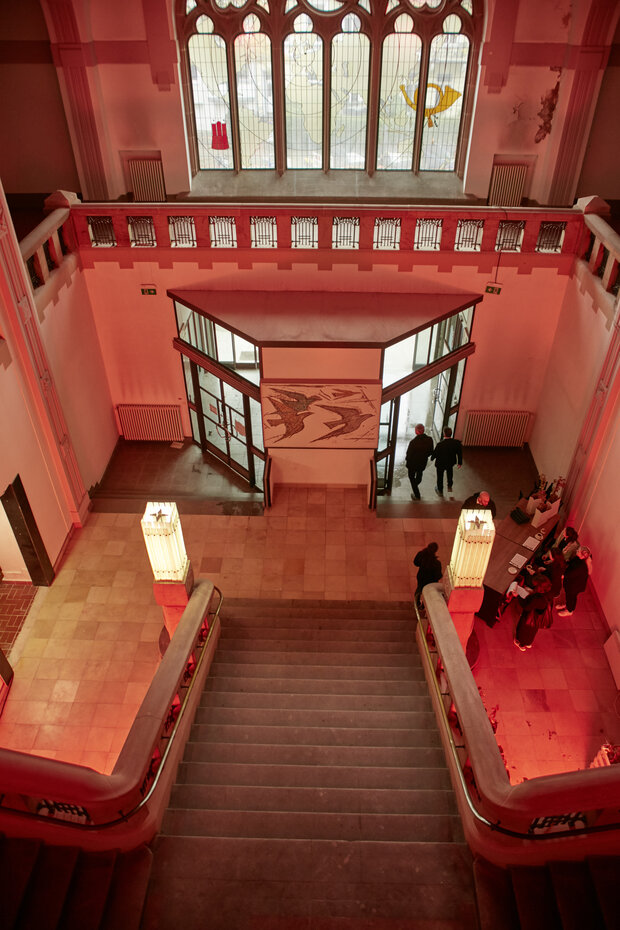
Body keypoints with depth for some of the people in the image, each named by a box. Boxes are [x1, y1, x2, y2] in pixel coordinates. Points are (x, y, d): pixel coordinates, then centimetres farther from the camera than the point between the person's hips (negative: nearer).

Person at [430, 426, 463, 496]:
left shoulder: (440, 444, -36)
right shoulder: (457, 443, -23)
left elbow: (434, 453, -21)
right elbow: (460, 453, -9)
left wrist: (432, 457, 3)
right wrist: (459, 462, 8)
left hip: (440, 463, -3)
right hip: (451, 462, 3)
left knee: (440, 477, 23)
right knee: (449, 472, 37)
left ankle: (440, 491, 45)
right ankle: (449, 486, 51)